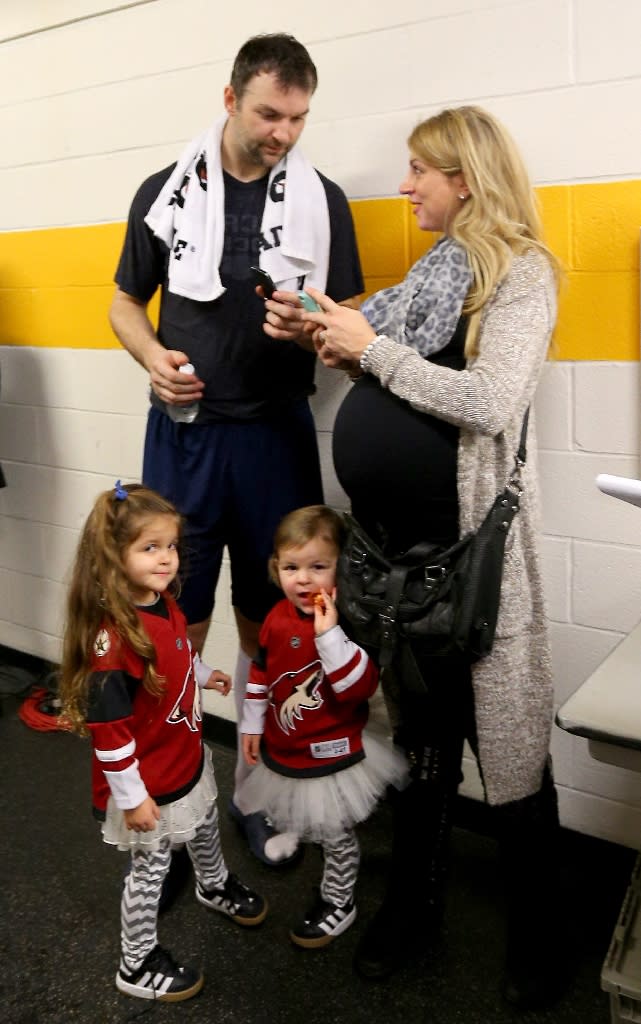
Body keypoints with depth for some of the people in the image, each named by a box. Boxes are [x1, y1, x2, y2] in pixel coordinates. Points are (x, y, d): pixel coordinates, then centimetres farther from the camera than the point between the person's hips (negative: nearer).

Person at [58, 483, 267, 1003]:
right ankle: (137, 964, 36)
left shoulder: (165, 602, -8)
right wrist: (131, 796, -22)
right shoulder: (113, 639, -35)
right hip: (148, 783, -8)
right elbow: (107, 728, -29)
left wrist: (204, 674, 25)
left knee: (205, 826, 31)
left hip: (188, 760, 9)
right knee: (151, 866, 12)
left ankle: (216, 885, 61)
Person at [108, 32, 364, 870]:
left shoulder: (324, 200, 3)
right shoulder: (164, 192, 3)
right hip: (184, 432, 0)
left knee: (268, 623, 10)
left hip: (276, 434, 1)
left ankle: (258, 788, 28)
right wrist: (153, 356, -10)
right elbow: (125, 303, 11)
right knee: (179, 623, 5)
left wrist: (308, 329, -17)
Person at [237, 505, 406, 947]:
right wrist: (253, 724, 14)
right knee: (303, 822, 30)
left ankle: (338, 901, 37)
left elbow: (361, 686, -35)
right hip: (284, 747, 5)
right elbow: (261, 674, 8)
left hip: (332, 753, -5)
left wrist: (329, 633, -42)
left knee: (335, 834, 16)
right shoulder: (278, 617, -6)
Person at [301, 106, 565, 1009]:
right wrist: (341, 343, -2)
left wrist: (372, 348, -15)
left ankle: (536, 936, 27)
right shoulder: (433, 266, 14)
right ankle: (414, 904, 36)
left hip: (468, 539, -7)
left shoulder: (520, 273, -7)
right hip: (395, 531, 7)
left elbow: (489, 401, -21)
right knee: (420, 727, 17)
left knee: (504, 731, 6)